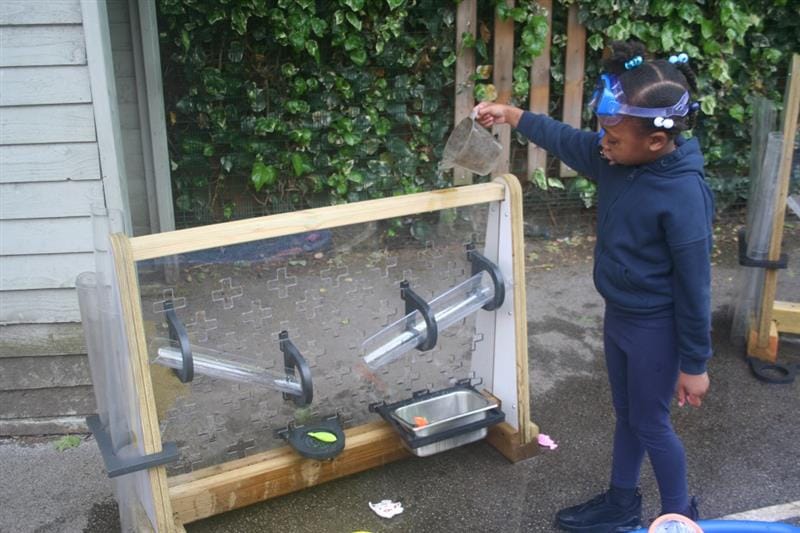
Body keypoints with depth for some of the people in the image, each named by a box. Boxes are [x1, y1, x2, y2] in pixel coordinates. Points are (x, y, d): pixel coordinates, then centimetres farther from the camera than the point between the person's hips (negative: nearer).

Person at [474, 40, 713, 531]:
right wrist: (510, 115, 14)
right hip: (618, 314, 7)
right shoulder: (615, 158, -9)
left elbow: (694, 285, -22)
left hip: (655, 327, -7)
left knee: (651, 423, 10)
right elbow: (565, 139, 13)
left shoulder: (683, 195, -29)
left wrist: (695, 363, -15)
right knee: (627, 414, 22)